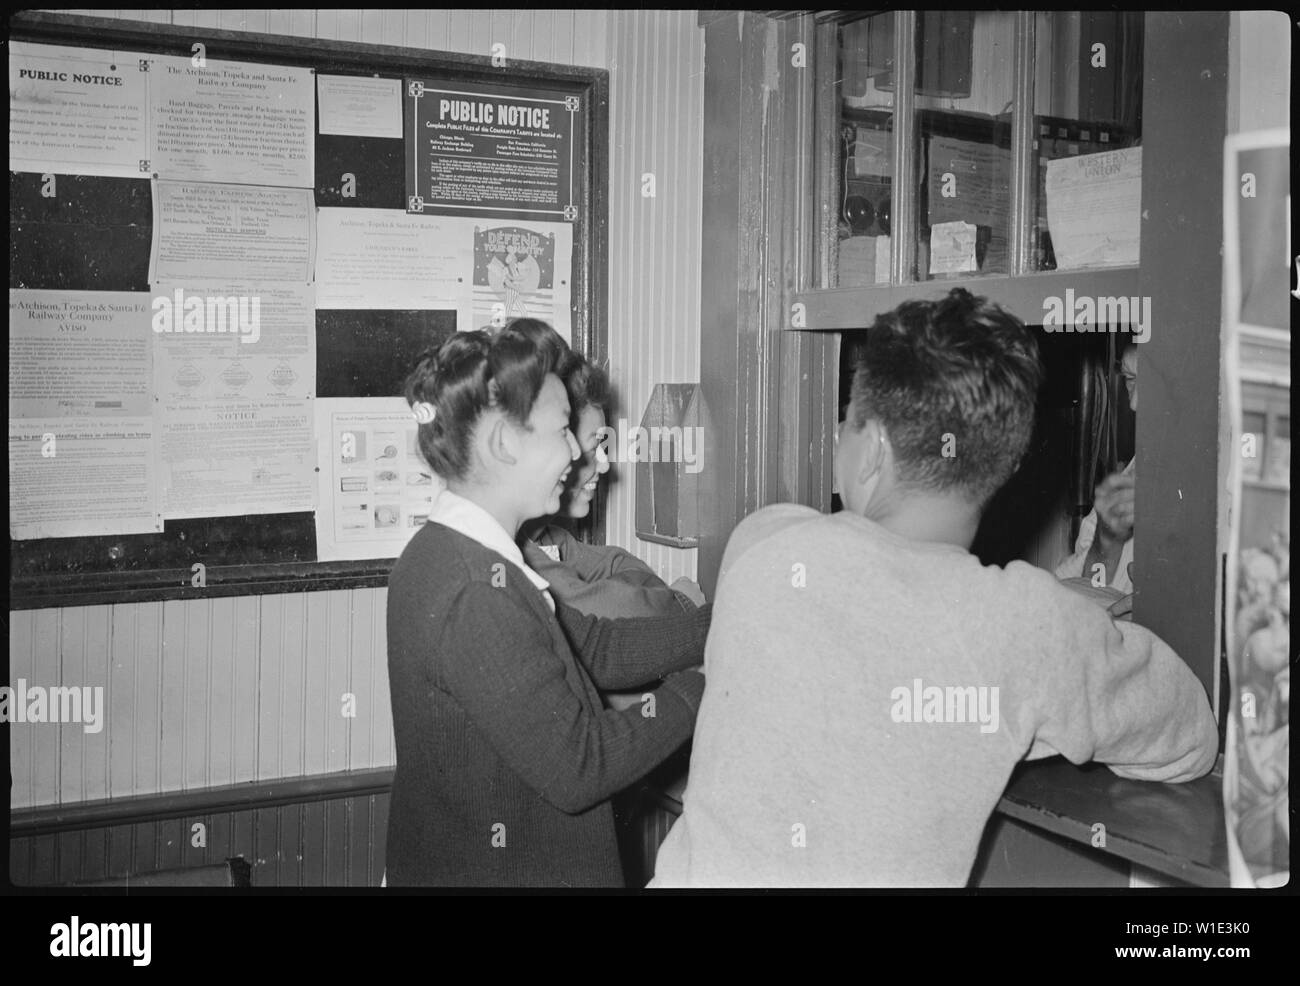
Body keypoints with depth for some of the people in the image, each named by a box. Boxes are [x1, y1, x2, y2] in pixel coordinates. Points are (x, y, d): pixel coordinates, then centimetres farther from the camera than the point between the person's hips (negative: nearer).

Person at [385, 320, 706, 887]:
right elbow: (576, 770, -24)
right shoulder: (472, 594, -27)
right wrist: (697, 689, -15)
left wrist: (722, 625, -1)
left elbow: (595, 646, 5)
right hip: (489, 870, -9)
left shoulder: (452, 554, 3)